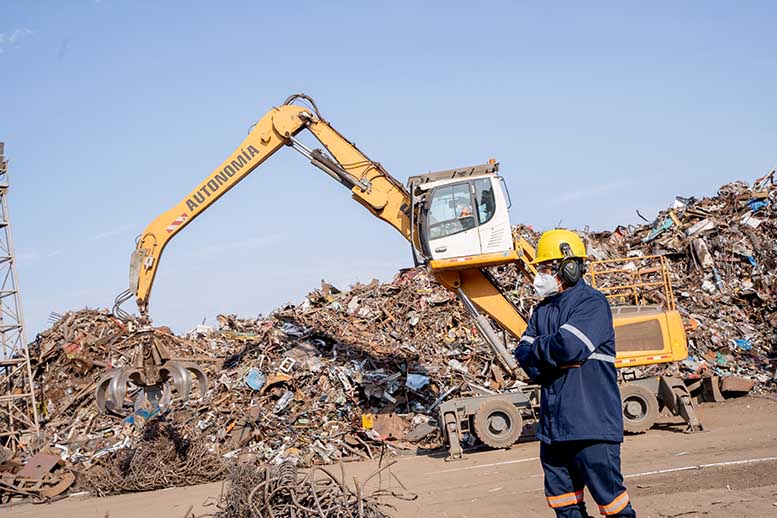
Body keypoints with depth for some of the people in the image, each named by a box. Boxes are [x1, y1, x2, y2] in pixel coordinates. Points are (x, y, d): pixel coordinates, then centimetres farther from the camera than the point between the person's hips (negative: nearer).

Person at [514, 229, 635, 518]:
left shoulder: (592, 303, -8)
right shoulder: (543, 309, 15)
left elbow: (569, 346, -23)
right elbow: (523, 355, 6)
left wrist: (538, 348, -4)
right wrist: (556, 359, -13)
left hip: (591, 425, -8)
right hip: (552, 426, 8)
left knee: (607, 492, -3)